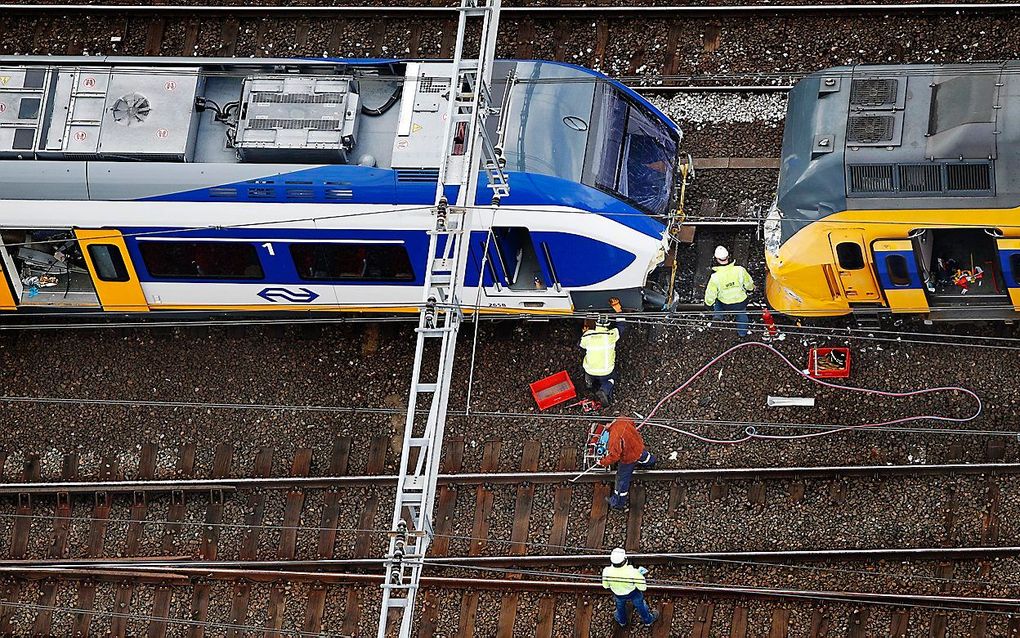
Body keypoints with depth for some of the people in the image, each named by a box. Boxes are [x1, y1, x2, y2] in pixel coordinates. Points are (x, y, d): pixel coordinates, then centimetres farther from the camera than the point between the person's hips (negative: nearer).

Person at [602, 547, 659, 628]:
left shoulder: (607, 571, -36)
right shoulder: (633, 572, -44)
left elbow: (605, 586, -14)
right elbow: (643, 587, -28)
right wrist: (640, 574, -11)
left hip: (618, 593, 2)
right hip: (633, 593, -2)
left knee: (620, 606, 36)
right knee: (640, 605, 30)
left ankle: (622, 621, 64)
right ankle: (648, 620, 57)